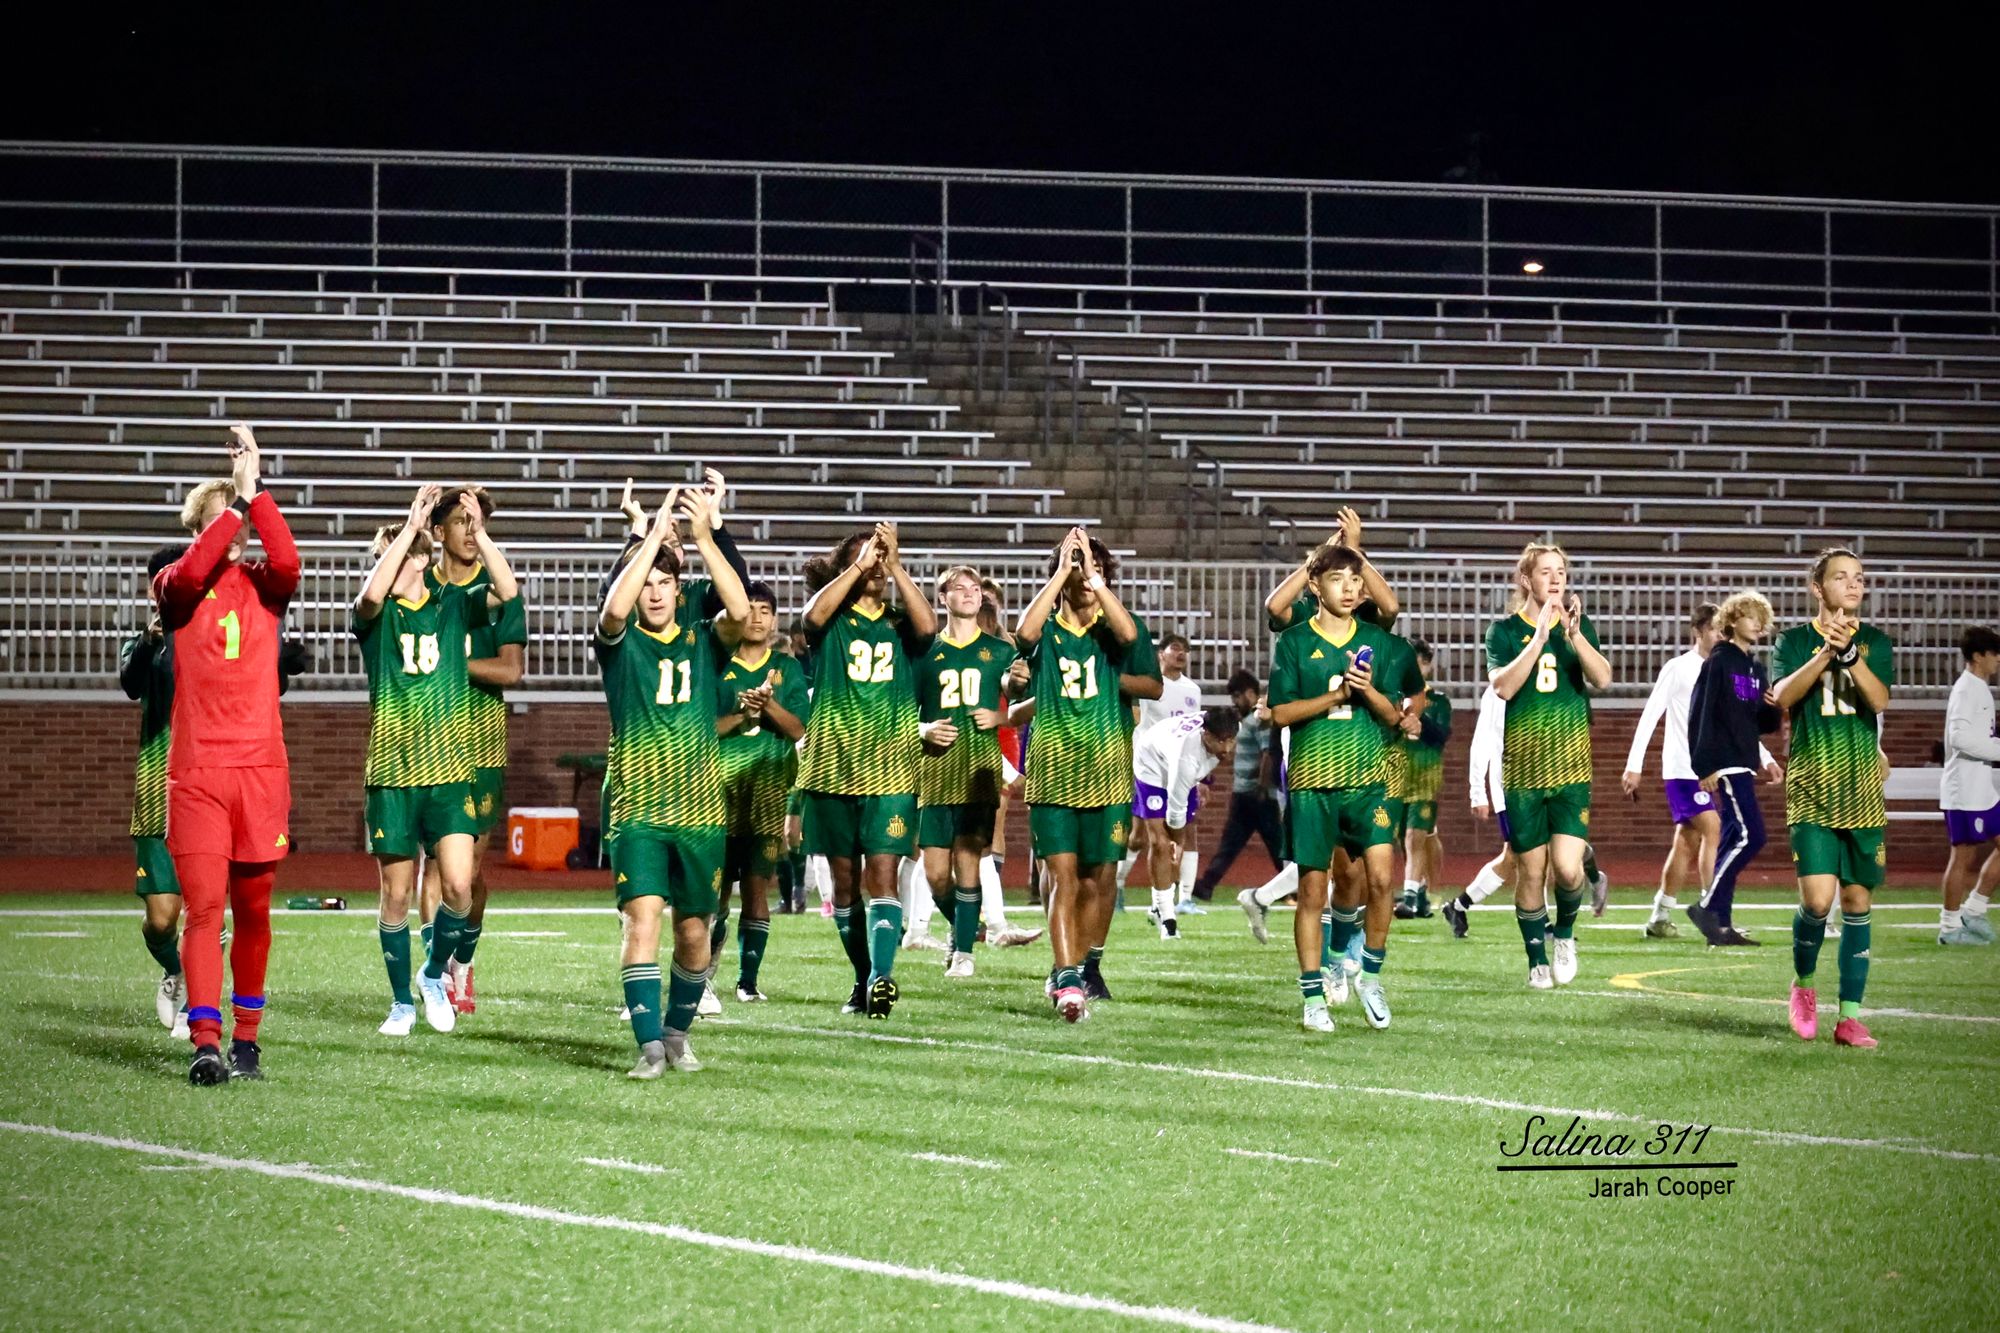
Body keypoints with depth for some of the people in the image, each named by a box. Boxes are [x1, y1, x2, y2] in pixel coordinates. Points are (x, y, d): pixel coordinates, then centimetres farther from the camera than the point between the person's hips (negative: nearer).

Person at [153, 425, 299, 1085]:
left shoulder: (262, 584, 10)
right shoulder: (177, 587, 8)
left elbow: (287, 563, -14)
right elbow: (189, 574, -17)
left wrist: (255, 489, -14)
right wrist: (236, 501, -15)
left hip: (261, 767, 2)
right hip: (197, 770, -2)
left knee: (253, 909, 7)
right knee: (203, 905, -10)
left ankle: (246, 1038, 18)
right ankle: (205, 1043, -14)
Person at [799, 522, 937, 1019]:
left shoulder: (899, 624, 8)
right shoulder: (832, 624, 5)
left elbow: (928, 626, -14)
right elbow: (815, 613, -18)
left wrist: (896, 566, -16)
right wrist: (859, 566, -17)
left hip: (891, 770, -1)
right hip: (833, 766, 1)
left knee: (881, 874, -12)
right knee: (845, 881, 7)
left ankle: (882, 977, -23)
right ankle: (863, 981, 18)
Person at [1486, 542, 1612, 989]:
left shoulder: (1580, 626, 5)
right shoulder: (1505, 630, 0)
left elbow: (1602, 678, -11)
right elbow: (1502, 686, -16)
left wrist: (1574, 635, -26)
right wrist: (1539, 638, -22)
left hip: (1571, 767, 1)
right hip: (1522, 767, -1)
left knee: (1567, 868, -12)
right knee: (1531, 872, 3)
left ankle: (1565, 934, 16)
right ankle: (1537, 959, 19)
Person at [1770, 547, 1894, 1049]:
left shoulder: (1875, 641, 8)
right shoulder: (1796, 639, 4)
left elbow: (1879, 700, -8)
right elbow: (1783, 696, -13)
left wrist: (1849, 652, -21)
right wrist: (1827, 651, -23)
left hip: (1862, 789, 3)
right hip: (1812, 786, -2)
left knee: (1857, 901, 2)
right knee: (1817, 898, -14)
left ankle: (1850, 1016, 7)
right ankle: (1803, 983, 14)